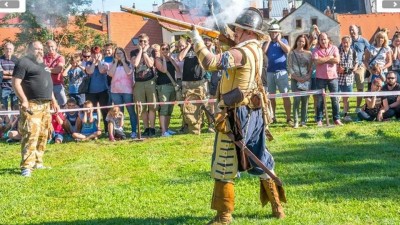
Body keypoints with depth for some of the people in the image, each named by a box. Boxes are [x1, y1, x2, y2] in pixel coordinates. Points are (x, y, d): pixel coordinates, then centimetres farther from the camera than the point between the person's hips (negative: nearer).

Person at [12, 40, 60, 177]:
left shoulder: (43, 64, 23)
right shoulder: (24, 62, -4)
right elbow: (16, 83, -13)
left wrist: (53, 101, 24)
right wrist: (24, 100, -22)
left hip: (45, 105, 9)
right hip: (32, 105, -9)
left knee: (43, 136, 10)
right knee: (30, 135, -14)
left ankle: (37, 162, 18)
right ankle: (26, 166, -14)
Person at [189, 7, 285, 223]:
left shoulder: (241, 53, -21)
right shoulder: (256, 49, 8)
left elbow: (209, 62, -31)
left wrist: (196, 36, -19)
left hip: (236, 115, -9)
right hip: (254, 113, 9)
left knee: (223, 165, 0)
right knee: (261, 161, 18)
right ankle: (277, 206, 25)